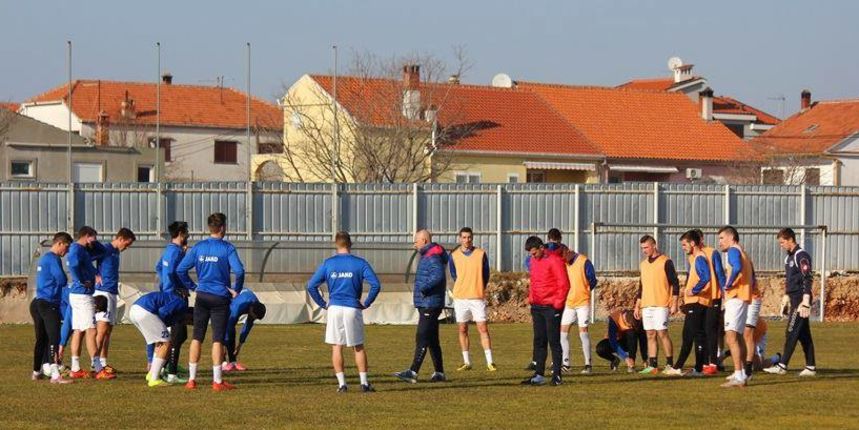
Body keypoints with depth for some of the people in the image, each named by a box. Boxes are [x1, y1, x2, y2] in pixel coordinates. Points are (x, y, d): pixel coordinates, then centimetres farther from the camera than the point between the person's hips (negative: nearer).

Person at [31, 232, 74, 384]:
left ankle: (36, 372, 30)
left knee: (41, 339, 19)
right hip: (49, 303, -10)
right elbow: (62, 280, -16)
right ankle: (55, 375, -27)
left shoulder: (43, 258, 19)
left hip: (39, 302, 10)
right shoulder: (53, 259, -11)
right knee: (54, 338, -16)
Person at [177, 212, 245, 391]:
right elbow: (239, 271, -19)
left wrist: (192, 286, 12)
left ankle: (191, 379, 10)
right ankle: (217, 381, -1)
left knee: (197, 338, 10)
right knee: (217, 339, -1)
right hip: (220, 298, -4)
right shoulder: (227, 248, -8)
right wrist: (236, 290, -4)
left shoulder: (198, 247, 4)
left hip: (202, 296, 4)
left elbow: (180, 269, 2)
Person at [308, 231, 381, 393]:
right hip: (353, 309, 0)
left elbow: (311, 286, 2)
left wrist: (323, 304, 8)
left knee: (336, 347, 6)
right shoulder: (360, 263, 0)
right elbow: (376, 285, -9)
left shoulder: (328, 263, 4)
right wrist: (366, 303, 1)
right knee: (358, 347, 10)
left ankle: (342, 384, 1)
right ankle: (364, 382, 6)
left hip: (334, 309, 0)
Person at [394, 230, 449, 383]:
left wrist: (423, 288, -30)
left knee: (422, 339, -13)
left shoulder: (432, 257, -15)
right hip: (426, 305, 11)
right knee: (432, 340, 13)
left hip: (430, 305, -11)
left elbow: (438, 275, -32)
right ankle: (439, 373, 16)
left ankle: (413, 372, -17)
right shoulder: (427, 256, 19)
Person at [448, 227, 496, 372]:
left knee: (483, 329, -6)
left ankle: (490, 362, -7)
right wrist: (463, 288, 9)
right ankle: (466, 362, 12)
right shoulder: (454, 256, 4)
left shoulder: (481, 254, 1)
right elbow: (454, 276, 13)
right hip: (460, 298, 2)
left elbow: (486, 275, 7)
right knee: (462, 330, 4)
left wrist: (478, 289, 6)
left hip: (478, 298, -2)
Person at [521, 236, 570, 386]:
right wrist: (531, 298, 13)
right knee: (539, 341, 9)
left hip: (551, 307, -8)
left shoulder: (554, 260, -12)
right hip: (537, 307, 8)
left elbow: (564, 284, -14)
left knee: (553, 341, -3)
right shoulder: (534, 260, 12)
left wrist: (557, 303, -14)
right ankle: (539, 375, 13)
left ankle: (557, 376, 1)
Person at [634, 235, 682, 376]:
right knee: (650, 335, 5)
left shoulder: (666, 262, -5)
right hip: (646, 305, 7)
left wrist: (674, 304, -11)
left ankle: (670, 365, -5)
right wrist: (637, 306, 18)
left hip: (661, 305, -7)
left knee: (662, 333, -11)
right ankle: (652, 366, 6)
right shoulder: (643, 264, 17)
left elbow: (675, 283, -6)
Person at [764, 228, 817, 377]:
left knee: (791, 333, -10)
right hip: (794, 299, 10)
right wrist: (786, 296, 18)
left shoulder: (801, 256, -13)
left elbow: (807, 279, -18)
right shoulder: (789, 258, 17)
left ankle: (782, 366, -11)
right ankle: (811, 367, 12)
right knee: (804, 334, 9)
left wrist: (805, 302, -22)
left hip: (801, 299, -10)